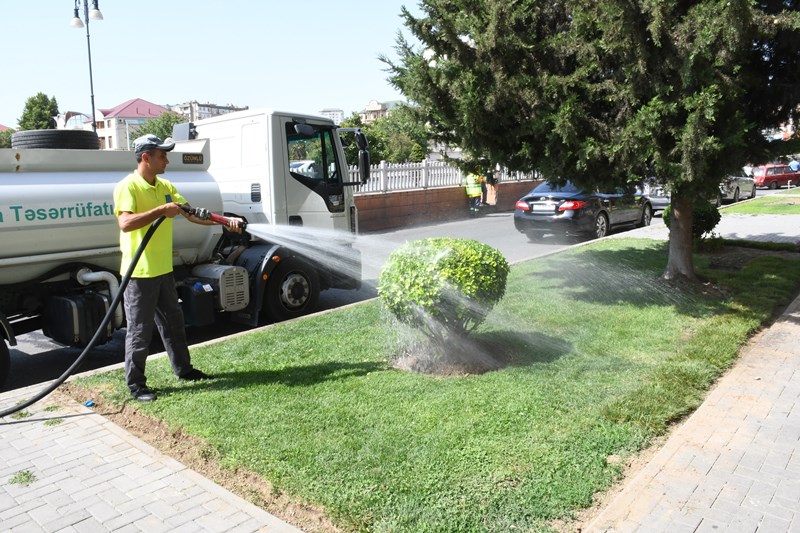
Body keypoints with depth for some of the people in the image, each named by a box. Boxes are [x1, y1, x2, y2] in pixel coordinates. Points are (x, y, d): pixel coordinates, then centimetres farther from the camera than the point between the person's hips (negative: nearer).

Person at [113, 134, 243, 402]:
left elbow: (192, 214, 9)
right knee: (140, 330, 1)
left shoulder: (165, 186, 10)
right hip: (140, 271, -8)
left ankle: (184, 369, 32)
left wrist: (225, 221, 0)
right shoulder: (127, 187, -14)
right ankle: (135, 384, 14)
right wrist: (161, 210, -25)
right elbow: (125, 223, -27)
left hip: (163, 269, 8)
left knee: (173, 322, 18)